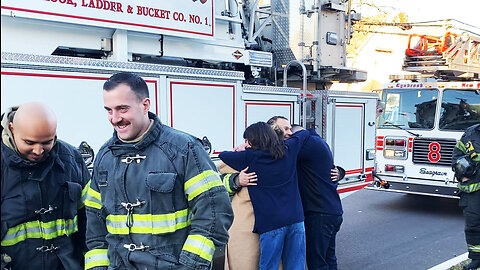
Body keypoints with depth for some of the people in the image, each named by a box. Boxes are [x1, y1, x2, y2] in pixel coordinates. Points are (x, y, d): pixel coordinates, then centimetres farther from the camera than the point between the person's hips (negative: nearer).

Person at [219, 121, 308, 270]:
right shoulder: (288, 150, 8)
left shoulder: (249, 157, -3)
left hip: (272, 223, -4)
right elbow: (303, 134, 26)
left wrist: (242, 151, 26)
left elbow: (223, 155, 8)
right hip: (296, 219, 4)